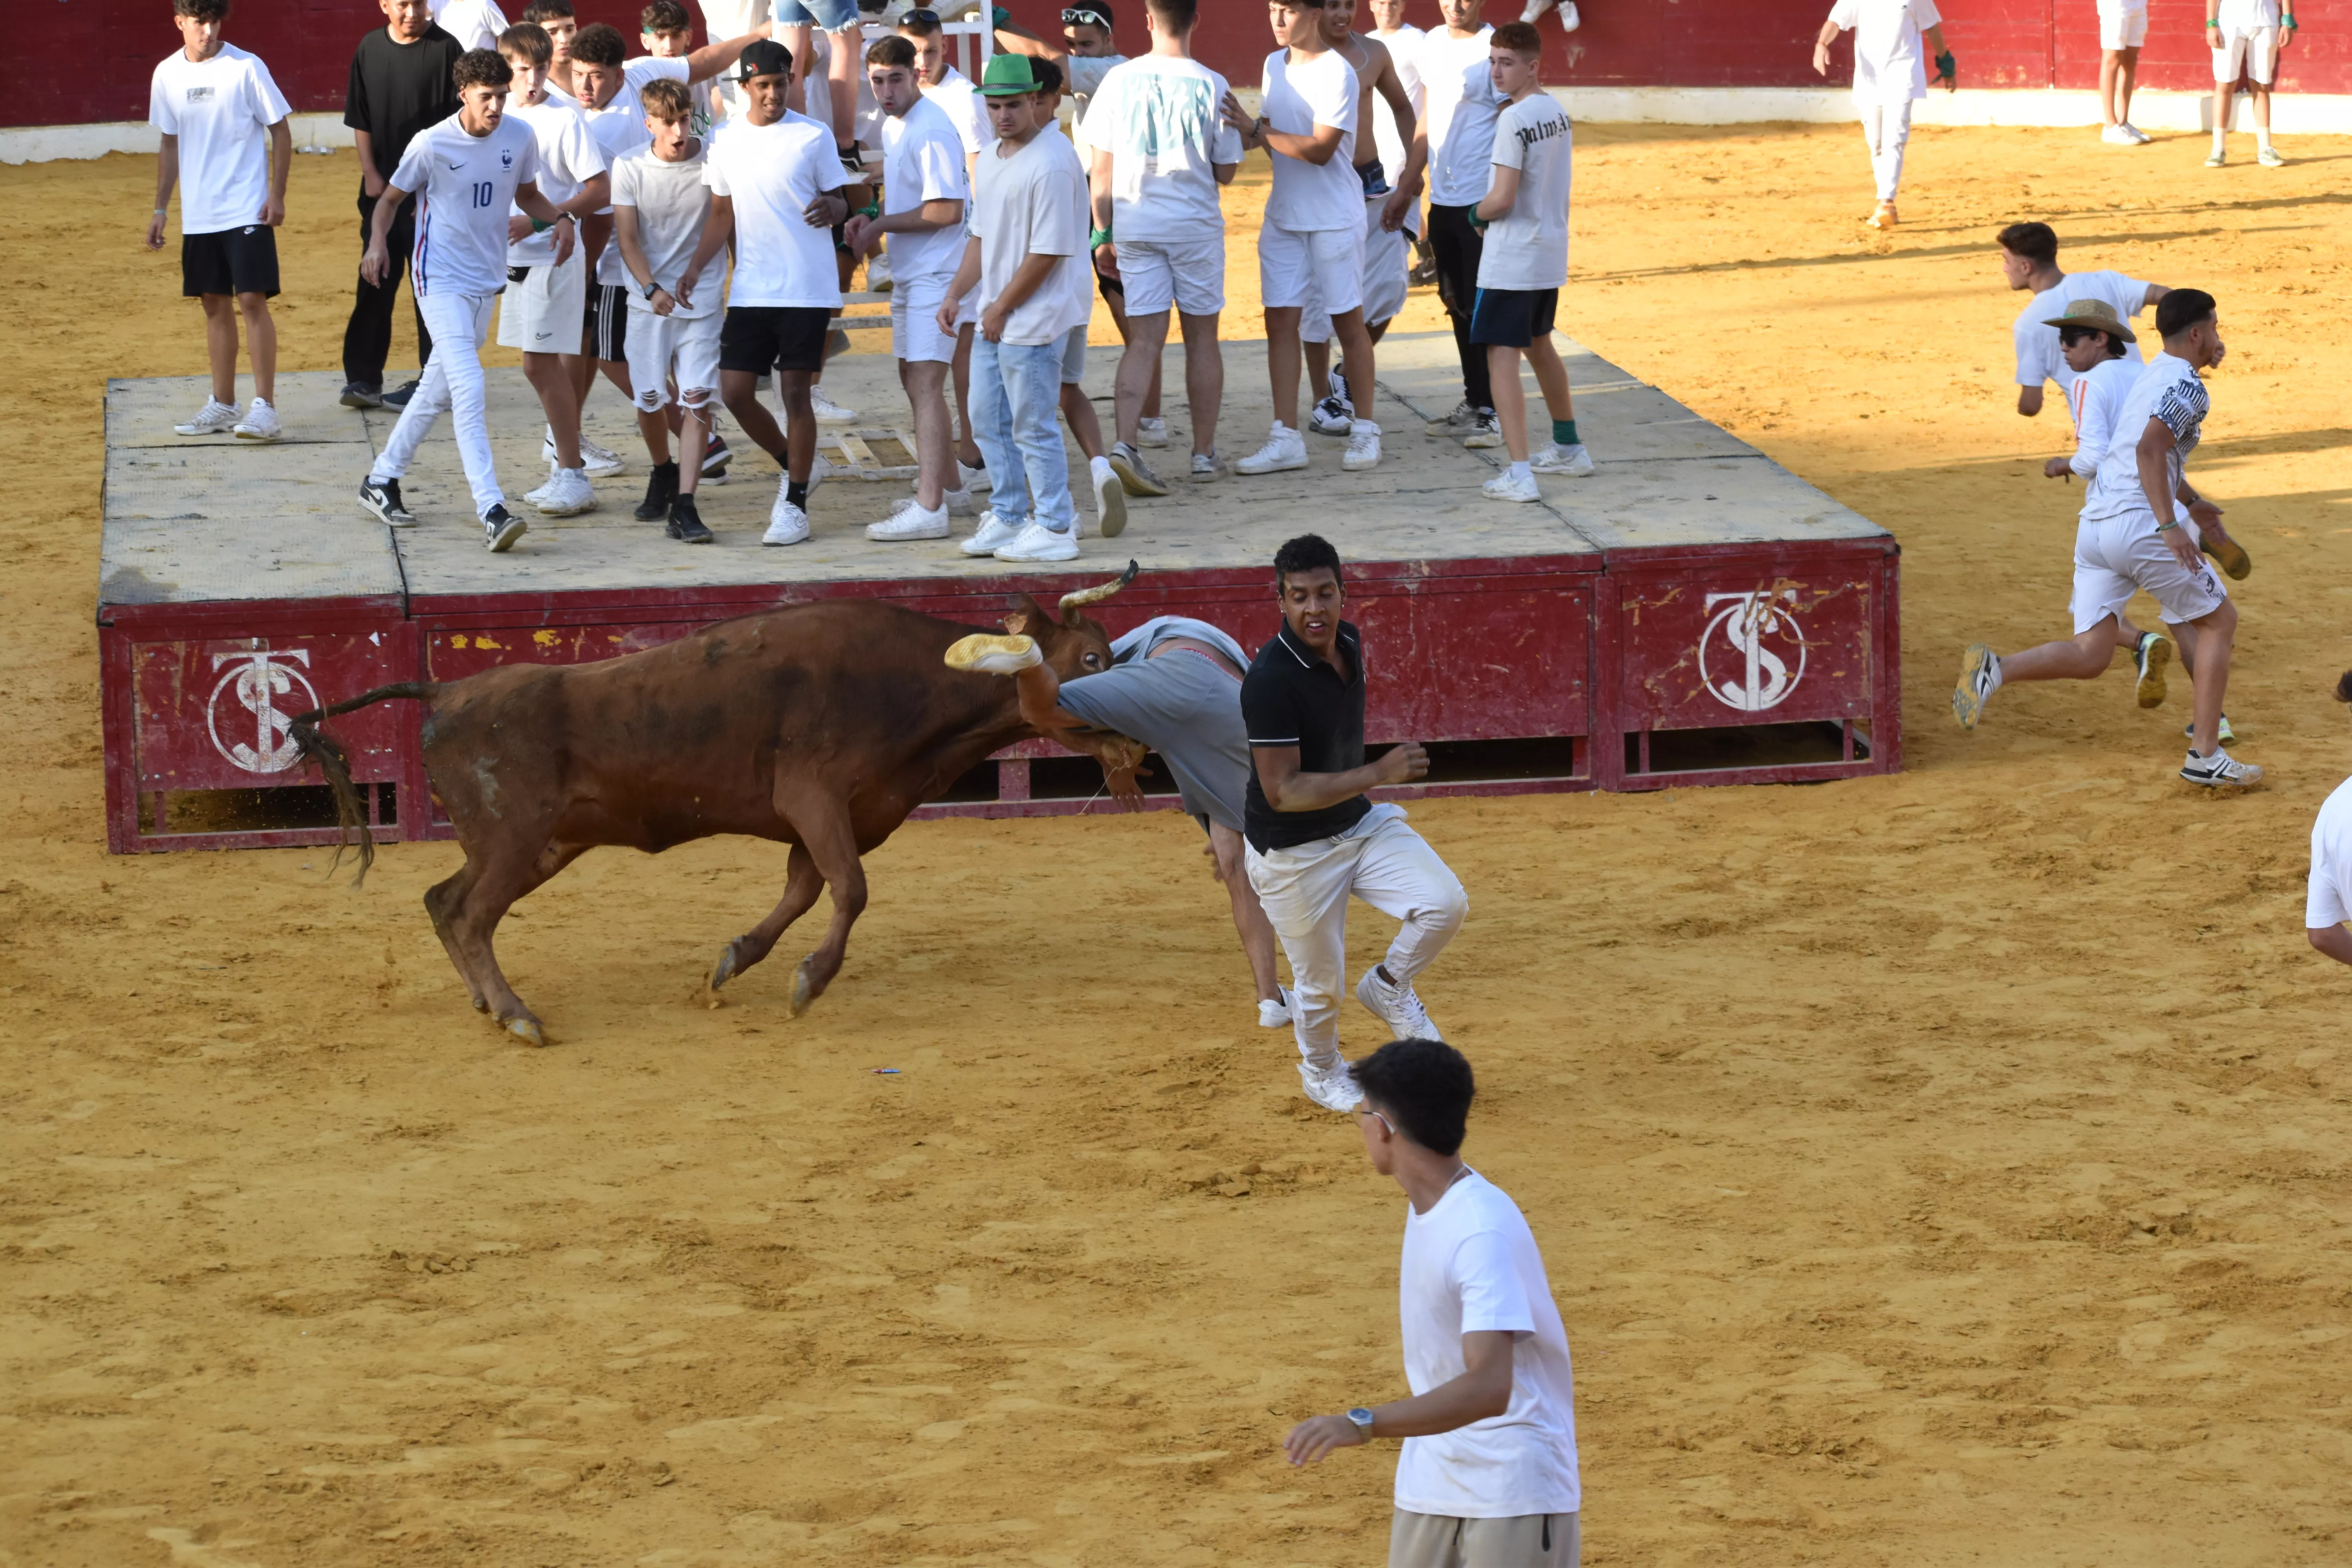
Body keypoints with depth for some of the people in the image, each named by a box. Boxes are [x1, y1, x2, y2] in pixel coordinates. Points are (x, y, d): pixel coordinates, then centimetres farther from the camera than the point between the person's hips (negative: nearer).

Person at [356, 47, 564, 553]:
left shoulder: (520, 138, -1)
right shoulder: (432, 144, -13)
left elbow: (526, 196, 16)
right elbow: (391, 197, 1)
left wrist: (560, 218, -4)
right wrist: (378, 240, -18)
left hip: (486, 279, 6)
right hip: (441, 279, -6)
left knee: (438, 391, 16)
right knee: (470, 391, -19)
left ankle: (381, 483, 32)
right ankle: (492, 512, -25)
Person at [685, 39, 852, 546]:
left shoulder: (813, 137, -4)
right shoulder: (726, 143, 7)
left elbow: (840, 205, 1)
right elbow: (723, 215, 15)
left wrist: (831, 209, -23)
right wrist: (696, 267, 2)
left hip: (807, 289, -4)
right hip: (750, 290, 4)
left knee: (795, 391, -2)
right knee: (735, 390, 1)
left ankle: (796, 503, 7)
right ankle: (791, 465, 26)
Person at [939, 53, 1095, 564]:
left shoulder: (1051, 163, -20)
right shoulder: (991, 158, 11)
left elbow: (1047, 252, -21)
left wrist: (1001, 309, -14)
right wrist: (956, 295, 12)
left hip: (1034, 318, -10)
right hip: (994, 317, 10)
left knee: (1032, 426, -3)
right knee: (987, 420, 16)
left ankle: (1055, 530, 6)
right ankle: (1009, 517, 29)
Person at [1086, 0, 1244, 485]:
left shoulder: (1118, 82, -4)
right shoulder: (1211, 86, -8)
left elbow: (1101, 172, -1)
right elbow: (1225, 172, -2)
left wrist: (1104, 234, 8)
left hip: (1135, 226, 1)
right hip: (1196, 226, -1)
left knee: (1144, 339, 3)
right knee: (1202, 337, 11)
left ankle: (1125, 443, -15)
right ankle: (1204, 454, 16)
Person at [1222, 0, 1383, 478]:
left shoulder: (1336, 73, -14)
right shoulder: (1274, 65, 9)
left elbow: (1320, 150, -20)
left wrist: (1258, 131, -21)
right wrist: (1251, 131, -6)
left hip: (1335, 218, -7)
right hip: (1283, 216, 7)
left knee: (1348, 322, 3)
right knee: (1281, 322, 2)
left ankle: (1364, 431, 15)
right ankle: (1286, 438, 3)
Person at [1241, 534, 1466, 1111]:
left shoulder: (1349, 641, -4)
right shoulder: (1270, 680, -29)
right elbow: (1282, 792, -30)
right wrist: (1378, 774, -35)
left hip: (1360, 824, 6)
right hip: (1292, 854, -6)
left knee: (1444, 904, -13)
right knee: (1320, 982, 8)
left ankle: (1388, 988, 16)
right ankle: (1321, 1073, 39)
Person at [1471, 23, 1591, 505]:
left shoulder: (1514, 120, -19)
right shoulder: (1559, 112, 8)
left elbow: (1503, 199, -22)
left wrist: (1478, 213, -2)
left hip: (1511, 261, -9)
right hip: (1551, 251, 9)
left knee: (1501, 357, -8)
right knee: (1538, 346, 26)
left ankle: (1519, 474, -16)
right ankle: (1568, 448, 39)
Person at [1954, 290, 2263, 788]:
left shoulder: (2153, 376, 23)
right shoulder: (2186, 386, -6)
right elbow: (2149, 448, -23)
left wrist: (2189, 500, 53)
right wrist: (2169, 526, -28)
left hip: (2094, 526, 8)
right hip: (2138, 524, -8)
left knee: (2089, 656, 4)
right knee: (2220, 620, 9)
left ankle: (1996, 671, -21)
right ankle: (2205, 756, 5)